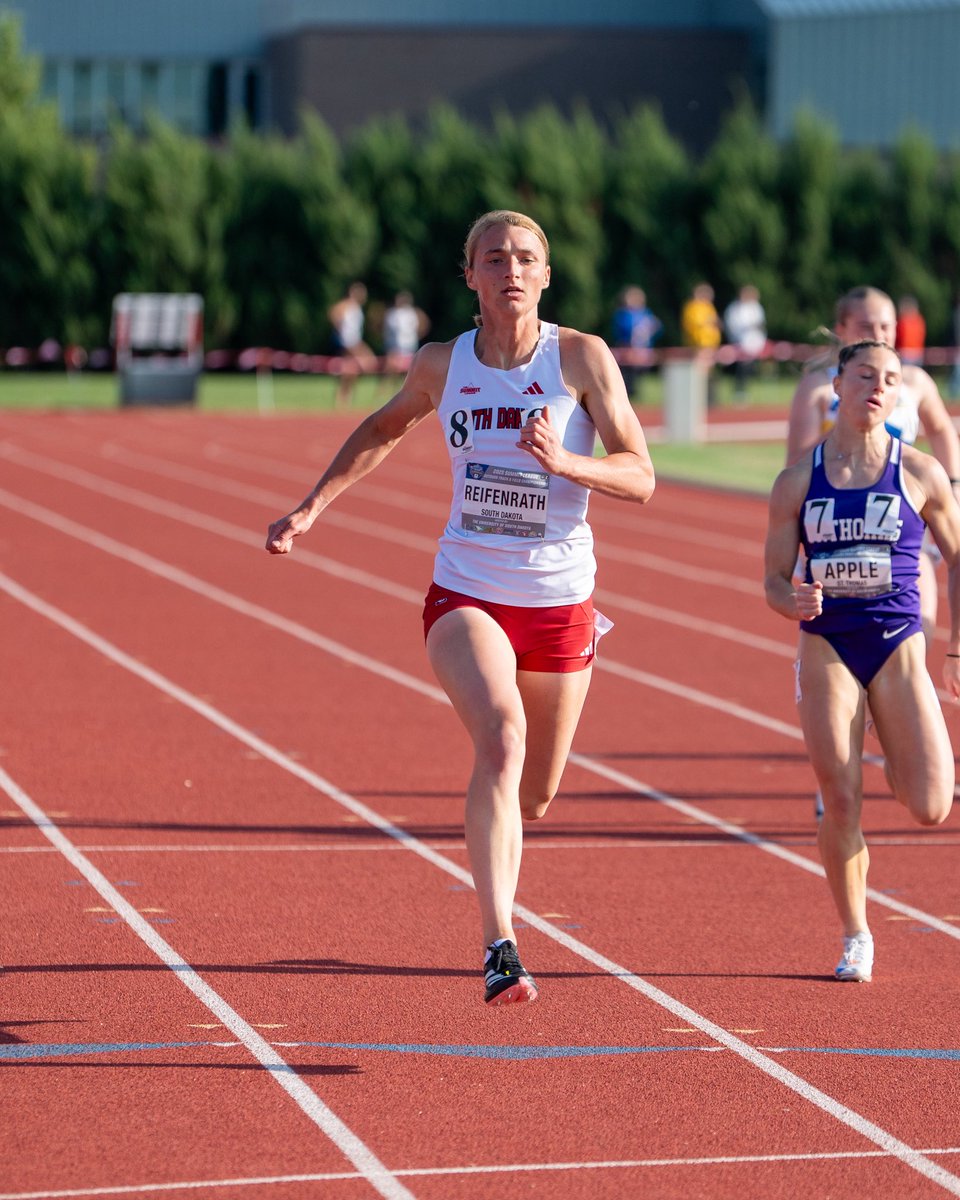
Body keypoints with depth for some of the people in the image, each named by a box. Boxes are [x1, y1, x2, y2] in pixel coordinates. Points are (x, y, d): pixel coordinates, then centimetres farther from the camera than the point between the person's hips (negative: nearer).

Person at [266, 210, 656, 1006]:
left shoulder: (583, 358, -7)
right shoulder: (442, 365, -1)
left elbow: (640, 478, -12)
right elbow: (384, 431, 21)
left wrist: (563, 463, -29)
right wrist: (312, 508, 15)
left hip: (560, 602, 1)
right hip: (465, 594, -1)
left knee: (534, 795, 13)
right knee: (501, 740, -29)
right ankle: (500, 948, -33)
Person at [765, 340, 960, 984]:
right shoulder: (798, 480, 2)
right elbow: (775, 577, 5)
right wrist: (793, 603, -18)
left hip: (898, 645, 0)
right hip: (827, 646, 0)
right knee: (841, 805, -4)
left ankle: (898, 759, 29)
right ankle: (855, 937, 13)